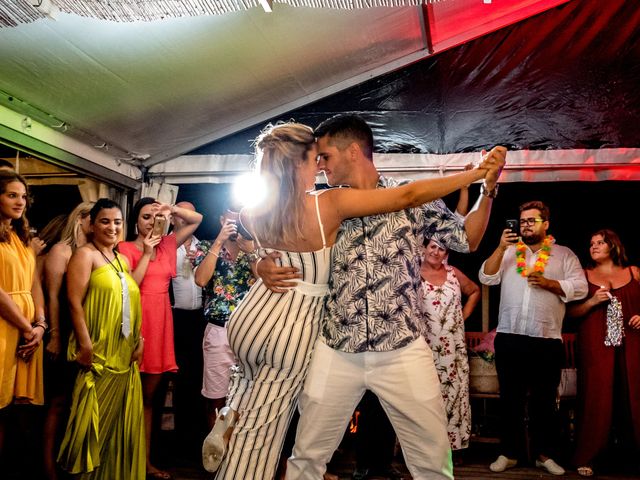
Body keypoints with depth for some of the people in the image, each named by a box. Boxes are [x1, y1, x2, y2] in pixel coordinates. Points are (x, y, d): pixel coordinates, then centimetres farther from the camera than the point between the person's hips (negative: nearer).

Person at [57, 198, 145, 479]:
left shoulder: (122, 260, 17)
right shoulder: (85, 255, -5)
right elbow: (75, 302, -14)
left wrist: (139, 339, 10)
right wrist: (85, 344, -20)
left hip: (124, 354, 7)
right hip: (98, 353, -7)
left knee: (119, 419, 13)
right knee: (97, 419, -1)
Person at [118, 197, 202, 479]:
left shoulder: (167, 245, 13)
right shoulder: (126, 248, 0)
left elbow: (197, 219, 18)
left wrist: (172, 210, 2)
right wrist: (147, 254, -9)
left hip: (160, 323, 5)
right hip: (137, 322, -5)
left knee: (149, 395, 11)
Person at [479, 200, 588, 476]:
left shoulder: (564, 254, 8)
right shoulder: (508, 252, 11)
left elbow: (580, 288, -1)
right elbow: (487, 278, 0)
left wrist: (548, 283, -15)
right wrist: (501, 248, -11)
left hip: (547, 340, -1)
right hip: (509, 338, 1)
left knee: (544, 400, 9)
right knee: (510, 398, 8)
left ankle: (544, 453, 22)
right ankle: (510, 453, 18)